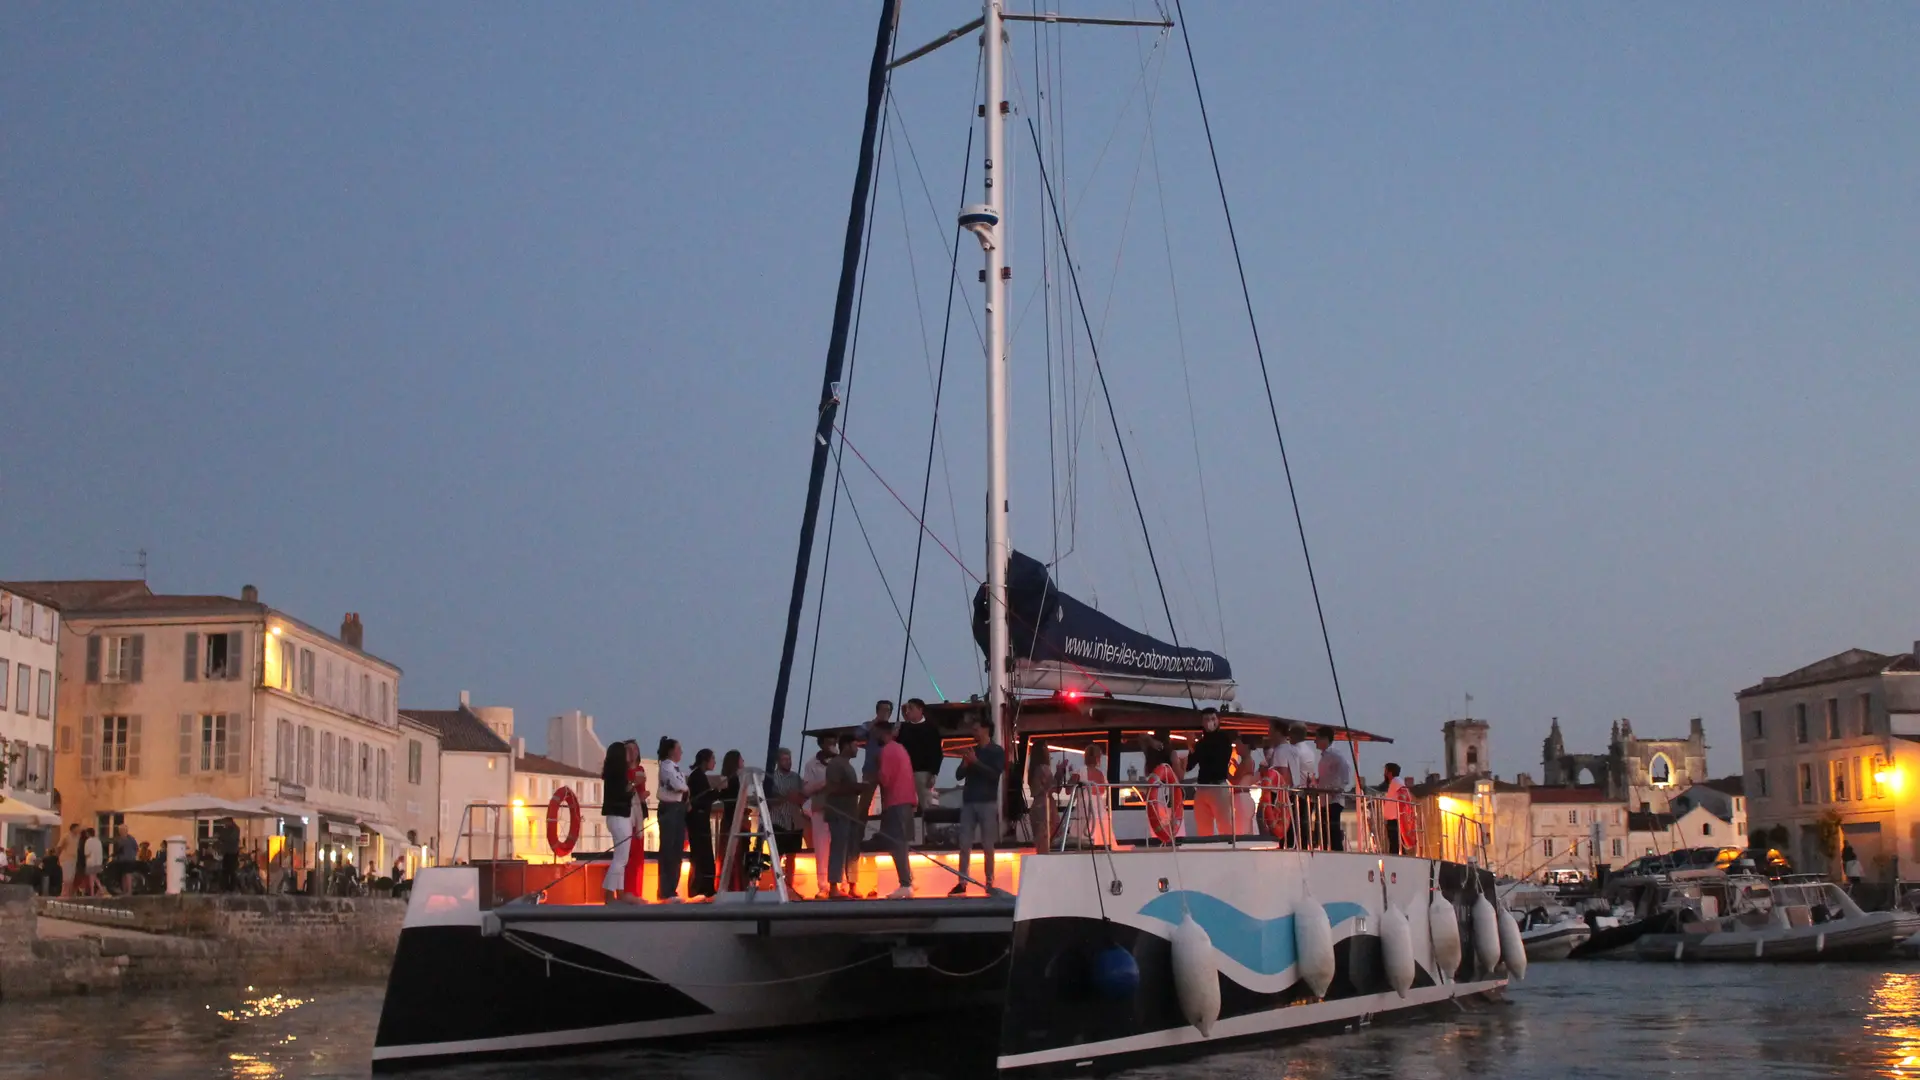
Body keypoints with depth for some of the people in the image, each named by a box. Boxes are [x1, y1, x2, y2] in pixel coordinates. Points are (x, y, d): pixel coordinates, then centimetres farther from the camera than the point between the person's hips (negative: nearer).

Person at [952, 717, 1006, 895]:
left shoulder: (997, 752, 3)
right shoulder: (971, 750, 16)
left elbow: (994, 775, -10)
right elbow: (960, 775, 13)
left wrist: (975, 762, -13)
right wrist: (965, 763, -5)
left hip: (988, 802, -4)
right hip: (968, 801, 4)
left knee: (988, 845, -2)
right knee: (964, 844, -2)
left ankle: (989, 883, 3)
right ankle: (962, 883, -2)